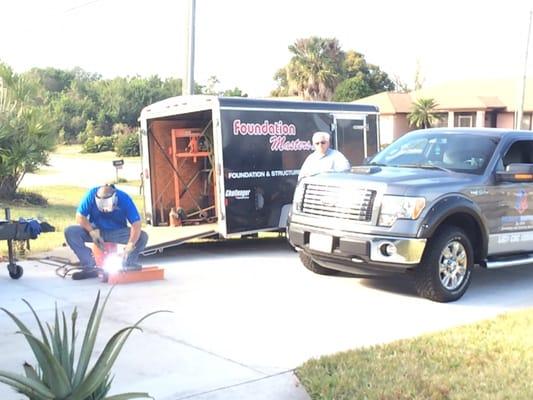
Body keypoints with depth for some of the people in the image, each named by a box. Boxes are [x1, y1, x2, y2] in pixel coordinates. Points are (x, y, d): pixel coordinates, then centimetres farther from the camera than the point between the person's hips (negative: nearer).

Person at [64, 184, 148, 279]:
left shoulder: (124, 199, -23)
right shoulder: (91, 195, -21)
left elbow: (136, 224, -27)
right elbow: (80, 217, -14)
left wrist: (130, 245, -40)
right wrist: (92, 232, -29)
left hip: (118, 232, -1)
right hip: (96, 231, 1)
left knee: (142, 237, -27)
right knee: (70, 232, -24)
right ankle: (90, 267, -22)